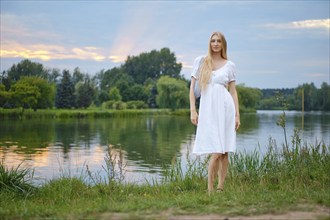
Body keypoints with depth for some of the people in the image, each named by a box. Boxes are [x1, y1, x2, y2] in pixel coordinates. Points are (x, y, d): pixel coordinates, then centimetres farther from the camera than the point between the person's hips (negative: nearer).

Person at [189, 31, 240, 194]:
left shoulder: (230, 65, 10)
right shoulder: (200, 61, 7)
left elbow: (233, 91, 11)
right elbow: (192, 87, 6)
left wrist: (237, 114, 4)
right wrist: (192, 110, -3)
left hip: (225, 108, 2)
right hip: (207, 109, -1)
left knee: (224, 151, 1)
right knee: (216, 152, -10)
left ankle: (220, 188, 11)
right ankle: (210, 190, 0)